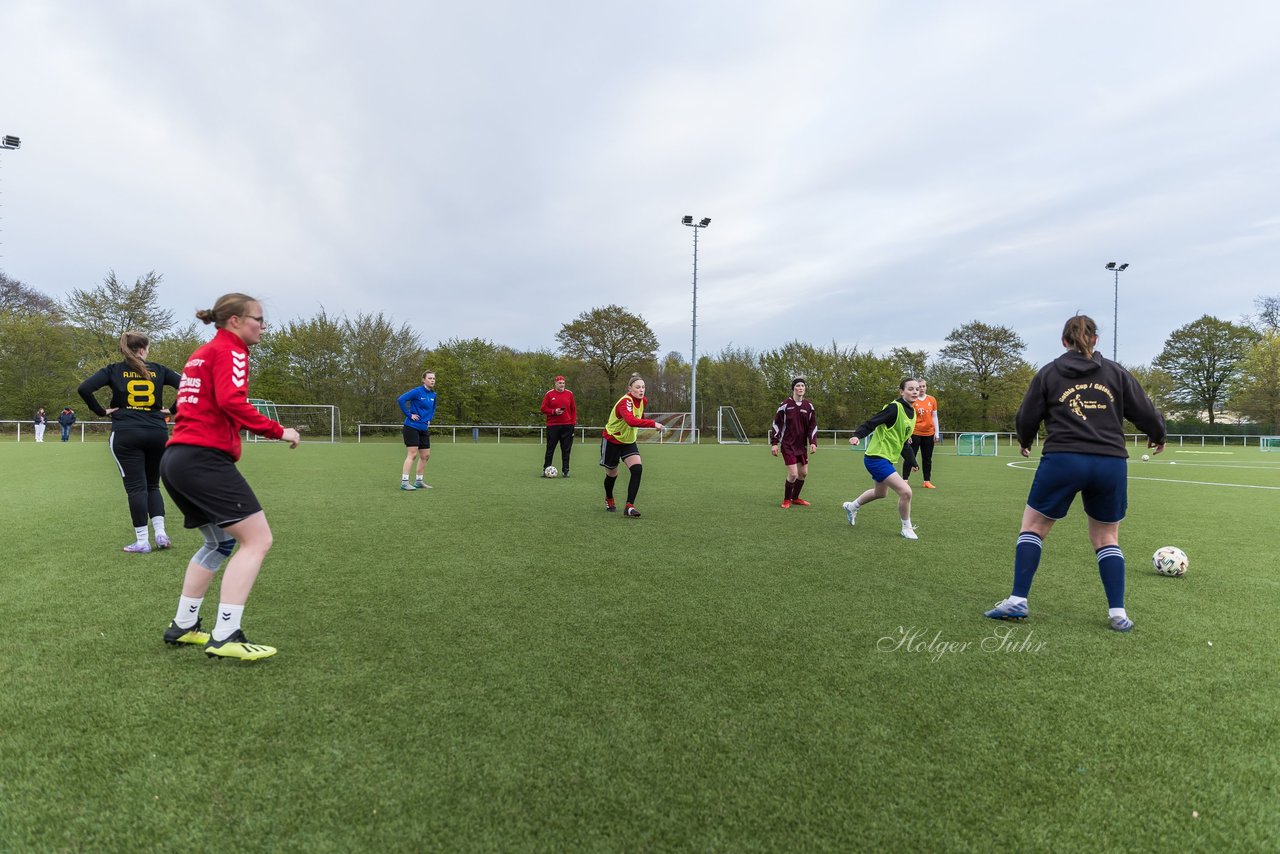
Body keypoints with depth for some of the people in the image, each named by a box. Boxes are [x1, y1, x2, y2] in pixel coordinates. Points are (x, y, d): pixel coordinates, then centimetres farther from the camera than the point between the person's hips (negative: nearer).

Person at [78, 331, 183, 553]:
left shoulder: (114, 370, 4)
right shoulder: (158, 370, 7)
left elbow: (84, 388, -8)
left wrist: (102, 412, 3)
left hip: (126, 435, -1)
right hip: (157, 433, 2)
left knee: (136, 487, 1)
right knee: (152, 485, 15)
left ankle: (142, 541, 3)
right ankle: (160, 533, 3)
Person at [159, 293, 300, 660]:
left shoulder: (203, 352, 24)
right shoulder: (230, 350, -6)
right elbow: (230, 400, -22)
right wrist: (277, 431, -18)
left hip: (176, 458, 11)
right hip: (204, 457, -11)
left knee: (220, 542, 22)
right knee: (257, 539, -10)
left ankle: (183, 626, 27)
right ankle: (225, 637, -11)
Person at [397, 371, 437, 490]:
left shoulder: (433, 395, 9)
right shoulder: (417, 391, -14)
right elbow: (400, 400, -22)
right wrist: (409, 415, -19)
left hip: (424, 429, 8)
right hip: (412, 427, -8)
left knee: (426, 455, 9)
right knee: (412, 454, -11)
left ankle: (419, 481, 20)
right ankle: (404, 482, -7)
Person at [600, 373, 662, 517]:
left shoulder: (644, 401, -6)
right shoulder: (625, 401, -30)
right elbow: (631, 421, -51)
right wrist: (653, 424, -56)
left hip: (628, 441, 6)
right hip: (611, 440, -5)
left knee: (637, 469, -17)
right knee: (612, 474, 12)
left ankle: (629, 507, -15)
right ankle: (609, 499, 44)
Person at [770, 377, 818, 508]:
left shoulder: (808, 406, 4)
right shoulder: (785, 405, -8)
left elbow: (813, 426, 9)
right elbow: (776, 424, -5)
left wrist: (813, 442, -3)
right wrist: (774, 443, -10)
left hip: (802, 446, 5)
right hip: (788, 445, -5)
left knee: (803, 473, 11)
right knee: (793, 474, -11)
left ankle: (795, 498, 30)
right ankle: (786, 500, 9)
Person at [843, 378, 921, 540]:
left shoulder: (912, 413, 10)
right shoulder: (894, 407, -18)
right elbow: (871, 423, -24)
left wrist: (912, 462, 20)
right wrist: (857, 435, -40)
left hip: (887, 459, 10)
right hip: (876, 458, -10)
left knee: (880, 493, 28)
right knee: (905, 491, -16)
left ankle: (851, 507, 50)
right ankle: (907, 528, 5)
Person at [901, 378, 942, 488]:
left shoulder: (932, 400, 4)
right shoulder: (912, 400, -6)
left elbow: (934, 417, 10)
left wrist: (937, 432, 7)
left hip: (929, 434, 4)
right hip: (915, 433, -4)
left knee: (927, 458, 10)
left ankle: (927, 481, 17)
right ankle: (904, 480, 1)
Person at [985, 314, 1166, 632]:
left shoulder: (1048, 373, 6)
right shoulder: (1116, 372, 11)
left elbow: (1026, 418, 7)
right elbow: (1145, 412, 13)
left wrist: (1025, 442, 28)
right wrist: (1157, 435, 35)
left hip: (1062, 460, -2)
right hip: (1111, 463, 3)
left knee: (1033, 527, 10)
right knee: (1107, 538, 18)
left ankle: (1017, 601, 5)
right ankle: (1118, 612, 15)